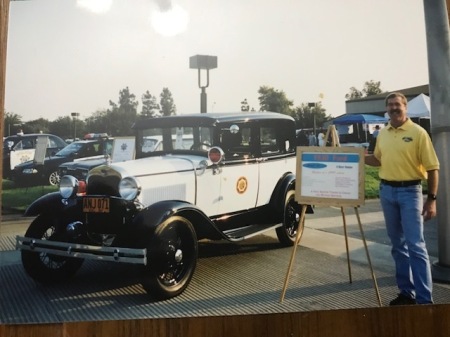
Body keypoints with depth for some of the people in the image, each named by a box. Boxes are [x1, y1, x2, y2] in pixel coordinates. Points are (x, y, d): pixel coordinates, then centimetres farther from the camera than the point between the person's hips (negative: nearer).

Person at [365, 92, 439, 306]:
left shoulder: (418, 132, -8)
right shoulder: (382, 133, 9)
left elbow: (432, 167, -8)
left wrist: (432, 199, -12)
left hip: (410, 191, -5)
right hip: (386, 191, 6)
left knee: (415, 246, -7)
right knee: (398, 245, 12)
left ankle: (425, 298, -1)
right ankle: (406, 292, 23)